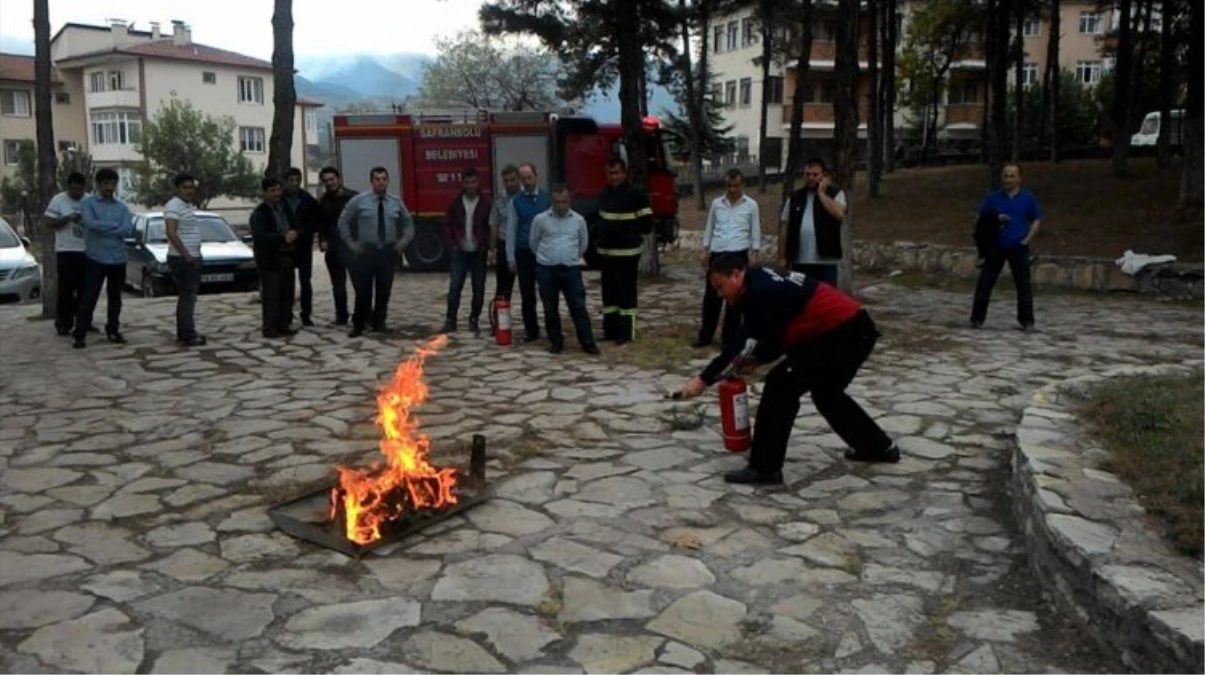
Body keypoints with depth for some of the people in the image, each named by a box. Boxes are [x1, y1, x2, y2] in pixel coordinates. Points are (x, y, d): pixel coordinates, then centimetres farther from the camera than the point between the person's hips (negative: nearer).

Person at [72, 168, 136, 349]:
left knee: (115, 297, 12)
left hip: (118, 259, 4)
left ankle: (113, 331, 23)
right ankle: (79, 335, -1)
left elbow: (129, 230, -6)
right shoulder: (87, 203, 0)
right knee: (89, 298, -5)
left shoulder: (122, 206, 9)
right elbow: (90, 223, -19)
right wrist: (115, 225, -10)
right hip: (96, 258, -4)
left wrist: (102, 229, -12)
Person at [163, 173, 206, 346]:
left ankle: (183, 333, 21)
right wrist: (186, 255, -22)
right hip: (182, 259, -10)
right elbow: (171, 233, -23)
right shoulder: (174, 206, -14)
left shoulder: (187, 205, 16)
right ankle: (188, 335, -7)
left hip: (192, 258, 10)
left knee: (187, 296, 14)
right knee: (187, 297, -9)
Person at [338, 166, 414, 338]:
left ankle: (379, 323, 19)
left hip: (388, 252, 2)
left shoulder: (396, 203, 5)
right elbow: (343, 222, 5)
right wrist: (352, 245, -1)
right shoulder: (359, 201, -2)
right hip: (365, 252, -2)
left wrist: (403, 243, 4)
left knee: (384, 291, 6)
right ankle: (358, 325, 11)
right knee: (363, 291, -1)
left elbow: (408, 224, 17)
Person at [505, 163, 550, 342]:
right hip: (523, 252, 1)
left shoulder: (547, 198, 1)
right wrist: (511, 258, 1)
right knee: (527, 294, 6)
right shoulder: (516, 201, 3)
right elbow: (511, 230, 4)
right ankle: (531, 330, 16)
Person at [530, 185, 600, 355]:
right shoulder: (540, 219, -1)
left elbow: (584, 244, 18)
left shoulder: (578, 220, 3)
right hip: (546, 270, 0)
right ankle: (556, 342, 16)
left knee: (579, 307, -2)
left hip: (571, 269, 0)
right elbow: (534, 243, 13)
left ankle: (587, 342, 2)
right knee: (551, 309, 5)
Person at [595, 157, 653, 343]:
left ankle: (626, 331, 2)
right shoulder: (603, 194, 12)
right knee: (608, 291, 11)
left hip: (628, 251, -7)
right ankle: (610, 329, 19)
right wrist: (600, 232, 7)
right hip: (605, 251, 7)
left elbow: (647, 223, -8)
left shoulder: (636, 194, -9)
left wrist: (630, 232, -10)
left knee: (626, 292, -3)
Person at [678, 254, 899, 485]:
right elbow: (774, 337, 19)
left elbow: (744, 343, -21)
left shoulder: (761, 293, -19)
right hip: (854, 329, 11)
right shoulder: (763, 283, 12)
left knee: (781, 386, -10)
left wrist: (704, 379, -17)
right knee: (826, 393, 27)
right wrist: (754, 360, 5)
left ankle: (765, 468, -5)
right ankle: (878, 447, 40)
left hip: (841, 334, -11)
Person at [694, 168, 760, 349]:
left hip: (738, 254, -2)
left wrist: (754, 253, -5)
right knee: (711, 296, 5)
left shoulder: (751, 205, 1)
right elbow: (709, 228, 13)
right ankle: (705, 335, 13)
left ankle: (729, 337, 12)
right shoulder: (716, 203, 8)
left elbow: (756, 232, 3)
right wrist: (704, 250, 7)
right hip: (717, 253, 2)